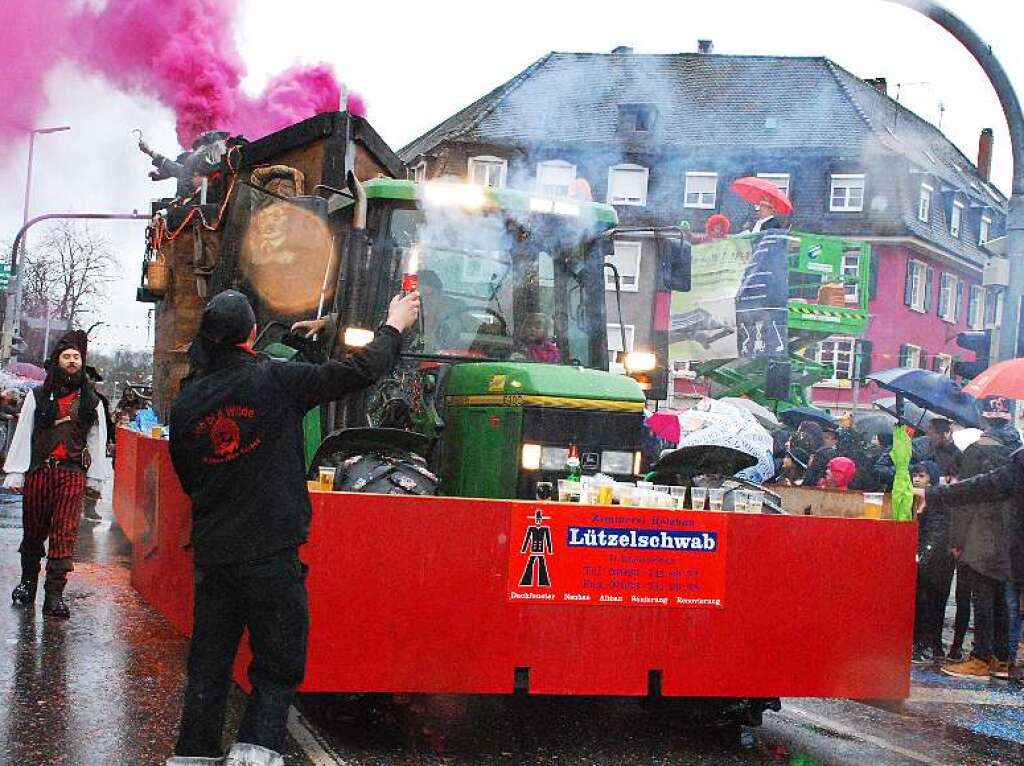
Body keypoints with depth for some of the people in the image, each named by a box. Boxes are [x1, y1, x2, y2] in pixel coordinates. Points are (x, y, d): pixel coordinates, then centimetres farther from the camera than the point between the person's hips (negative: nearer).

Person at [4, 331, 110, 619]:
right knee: (33, 530, 10)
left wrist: (95, 476, 9)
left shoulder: (91, 401, 11)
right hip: (38, 471, 0)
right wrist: (15, 473, -1)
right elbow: (23, 434, 5)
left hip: (72, 475, 0)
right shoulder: (37, 396, 7)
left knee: (64, 533, -8)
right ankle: (28, 581, 30)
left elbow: (97, 439, 12)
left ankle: (54, 595, -7)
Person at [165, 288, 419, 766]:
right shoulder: (275, 380, -9)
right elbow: (358, 372, -2)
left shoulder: (186, 401, 4)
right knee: (278, 667, 3)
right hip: (270, 554, -5)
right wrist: (395, 325, 13)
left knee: (209, 665, 14)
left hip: (211, 556, 5)